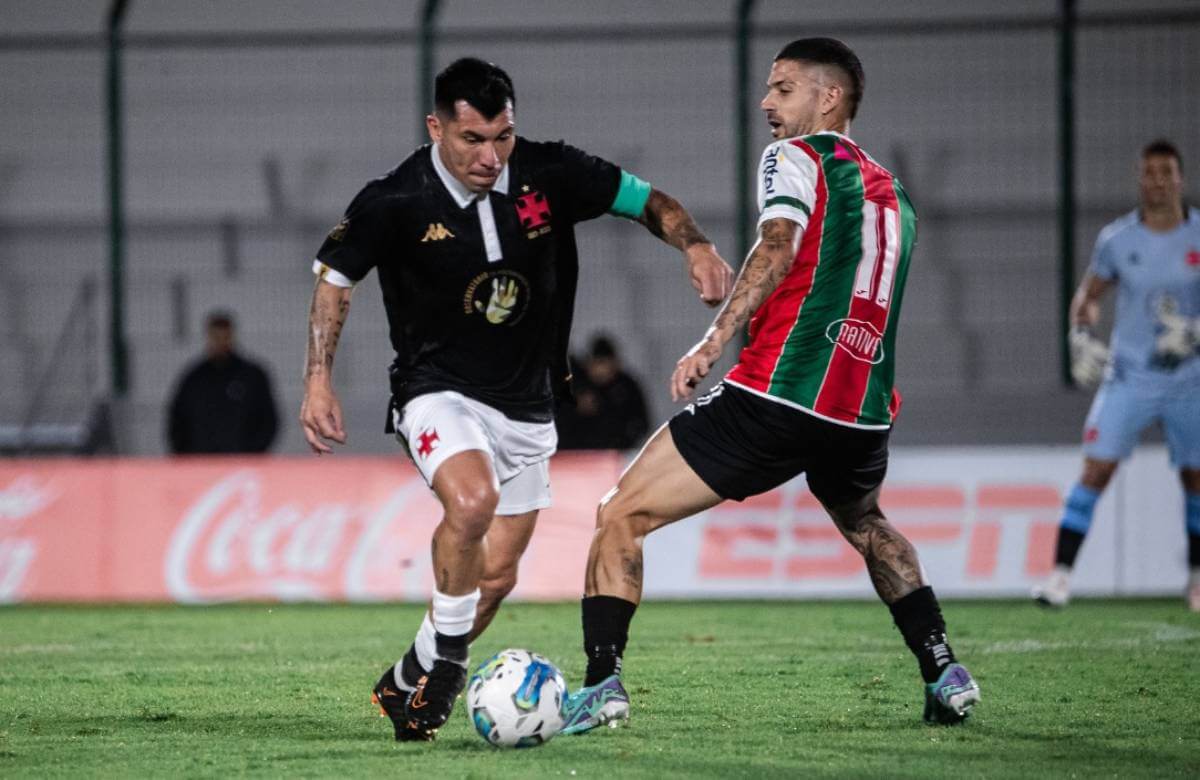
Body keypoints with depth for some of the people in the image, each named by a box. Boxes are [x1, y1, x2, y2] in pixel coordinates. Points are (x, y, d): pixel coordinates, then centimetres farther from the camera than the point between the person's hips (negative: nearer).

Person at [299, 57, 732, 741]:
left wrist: (697, 247, -20)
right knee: (471, 501, -33)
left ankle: (410, 682, 30)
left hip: (526, 403, 4)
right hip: (439, 390, -4)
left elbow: (649, 202, 0)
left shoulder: (550, 174, -12)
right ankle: (444, 658, -14)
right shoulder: (396, 202, -17)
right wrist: (319, 382, -9)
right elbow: (336, 275, -2)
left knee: (497, 576, 7)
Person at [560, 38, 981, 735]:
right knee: (867, 526, 36)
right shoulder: (892, 193, 23)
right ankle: (945, 673, 27)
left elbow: (780, 247, -16)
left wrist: (715, 340, -21)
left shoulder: (795, 157, 2)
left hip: (776, 393, -7)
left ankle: (603, 684, -12)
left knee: (622, 516, -1)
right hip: (864, 409, 7)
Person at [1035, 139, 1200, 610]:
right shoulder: (1117, 240, -1)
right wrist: (1081, 336, -5)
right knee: (1096, 470, -11)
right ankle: (1061, 574, -12)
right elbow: (1088, 295, 12)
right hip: (1130, 377, 0)